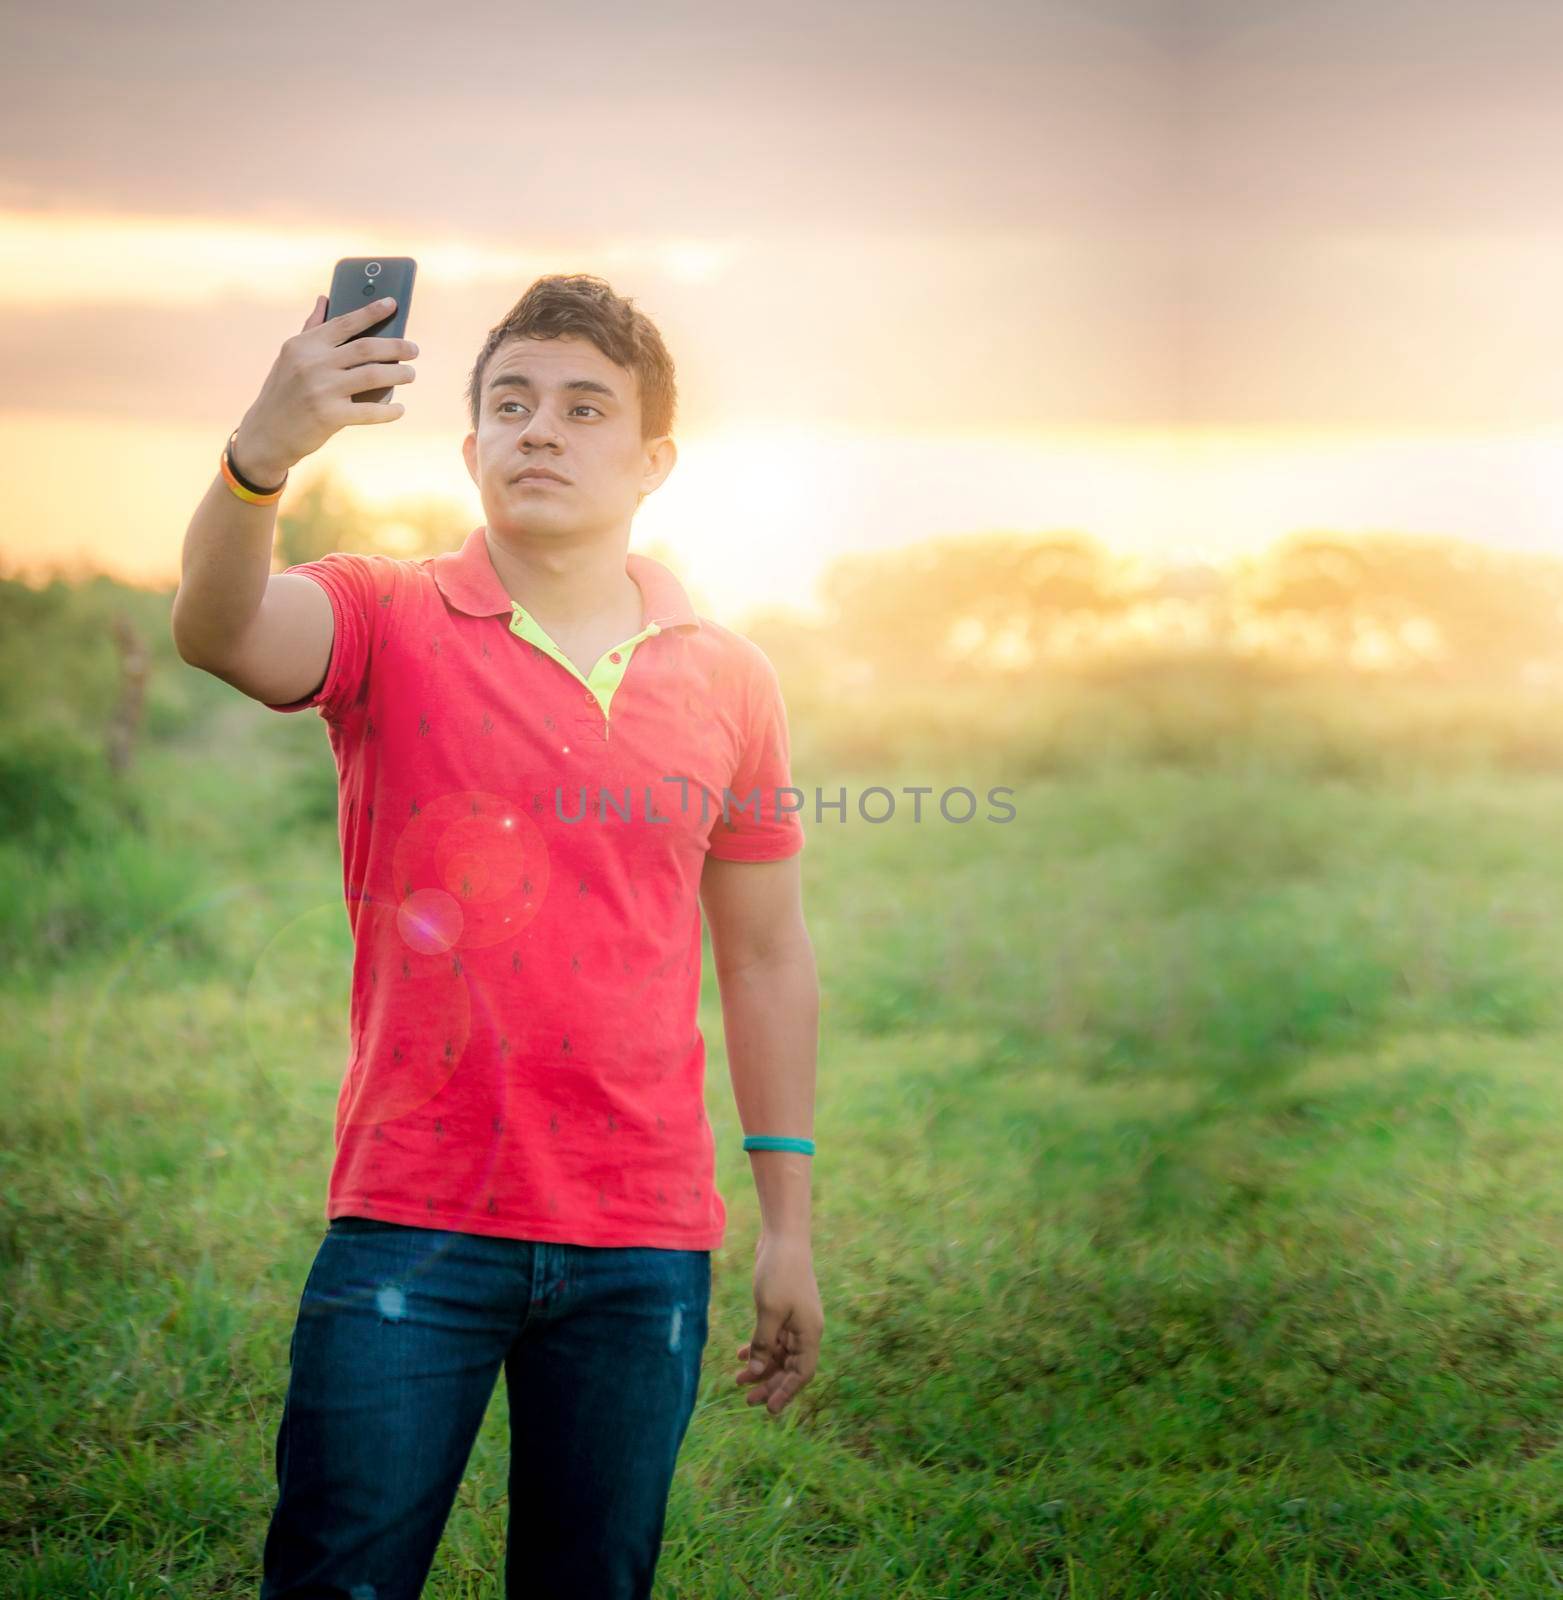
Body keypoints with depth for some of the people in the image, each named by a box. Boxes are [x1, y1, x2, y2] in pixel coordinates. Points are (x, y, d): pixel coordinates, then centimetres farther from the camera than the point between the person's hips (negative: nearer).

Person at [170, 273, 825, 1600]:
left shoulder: (729, 682, 7)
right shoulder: (388, 623, 0)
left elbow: (766, 956, 13)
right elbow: (218, 630, -23)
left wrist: (789, 1227, 12)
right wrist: (262, 452, -43)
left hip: (643, 1244, 2)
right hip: (412, 1222, -2)